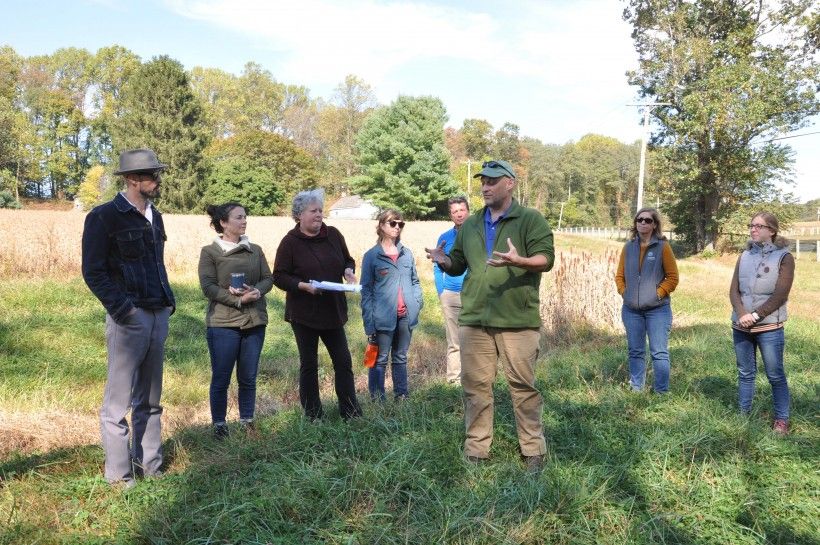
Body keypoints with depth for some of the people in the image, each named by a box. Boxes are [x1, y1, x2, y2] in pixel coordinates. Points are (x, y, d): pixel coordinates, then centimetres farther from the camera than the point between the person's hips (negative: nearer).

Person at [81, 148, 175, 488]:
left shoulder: (154, 216, 15)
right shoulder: (104, 217, -7)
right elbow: (93, 272, -10)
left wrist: (168, 301, 10)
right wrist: (124, 310, -16)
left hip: (158, 316, 7)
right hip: (128, 319, -7)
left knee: (149, 399, 13)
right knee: (119, 400, 1)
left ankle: (149, 466, 23)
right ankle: (118, 474, 12)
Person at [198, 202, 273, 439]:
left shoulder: (255, 250, 10)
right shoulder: (209, 252, -3)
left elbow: (268, 279, 7)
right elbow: (208, 287, -11)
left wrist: (256, 292, -15)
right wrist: (239, 300, -19)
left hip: (254, 322, 4)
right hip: (223, 324, -4)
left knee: (248, 378, 12)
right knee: (221, 379, 5)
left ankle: (247, 421, 27)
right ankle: (219, 425, 19)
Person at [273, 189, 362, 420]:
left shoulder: (333, 235, 3)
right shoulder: (290, 241, -9)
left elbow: (347, 260, 16)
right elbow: (279, 277, -8)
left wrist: (348, 270, -7)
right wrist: (303, 285, -22)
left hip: (333, 311, 4)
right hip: (304, 313, -4)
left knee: (343, 361, 6)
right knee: (309, 364, 7)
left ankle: (351, 413, 15)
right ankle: (313, 416, 18)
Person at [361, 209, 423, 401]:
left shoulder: (407, 253, 9)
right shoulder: (372, 255, -2)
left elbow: (414, 281, 18)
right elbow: (366, 290, -4)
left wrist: (418, 301, 0)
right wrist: (369, 323, -10)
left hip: (406, 316, 4)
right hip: (383, 317, -4)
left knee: (400, 358, 15)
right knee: (380, 360, 2)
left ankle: (402, 397, 24)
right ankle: (377, 400, 10)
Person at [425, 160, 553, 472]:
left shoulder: (531, 219, 0)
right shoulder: (470, 225, 15)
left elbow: (546, 258, -9)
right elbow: (459, 265, 19)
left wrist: (518, 261, -28)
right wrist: (444, 261, -4)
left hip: (518, 320, -4)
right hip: (474, 319, 5)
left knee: (523, 386, 3)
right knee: (475, 385, 8)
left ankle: (533, 450, 16)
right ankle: (476, 450, 18)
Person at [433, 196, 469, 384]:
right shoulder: (444, 238, 9)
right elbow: (437, 269, 12)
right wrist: (442, 294, 3)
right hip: (451, 296, 2)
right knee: (454, 343, 5)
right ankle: (454, 379, 11)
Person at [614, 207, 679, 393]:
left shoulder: (662, 246, -4)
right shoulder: (629, 247, 6)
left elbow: (673, 277, -2)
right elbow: (620, 275, 13)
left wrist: (658, 294, -11)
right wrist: (624, 292, -1)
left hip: (657, 309, -3)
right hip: (631, 310, 4)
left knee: (659, 353, -3)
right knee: (635, 352, 12)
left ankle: (661, 393, 6)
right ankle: (636, 389, 23)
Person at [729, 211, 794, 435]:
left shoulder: (784, 257, -3)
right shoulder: (744, 257, 10)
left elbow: (780, 296, -11)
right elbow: (734, 291, 4)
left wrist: (755, 315, -16)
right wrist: (742, 314, -13)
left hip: (769, 328, -4)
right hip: (740, 327, 4)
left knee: (775, 375, 2)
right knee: (745, 373, 11)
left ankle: (781, 420, 11)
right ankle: (743, 414, 20)